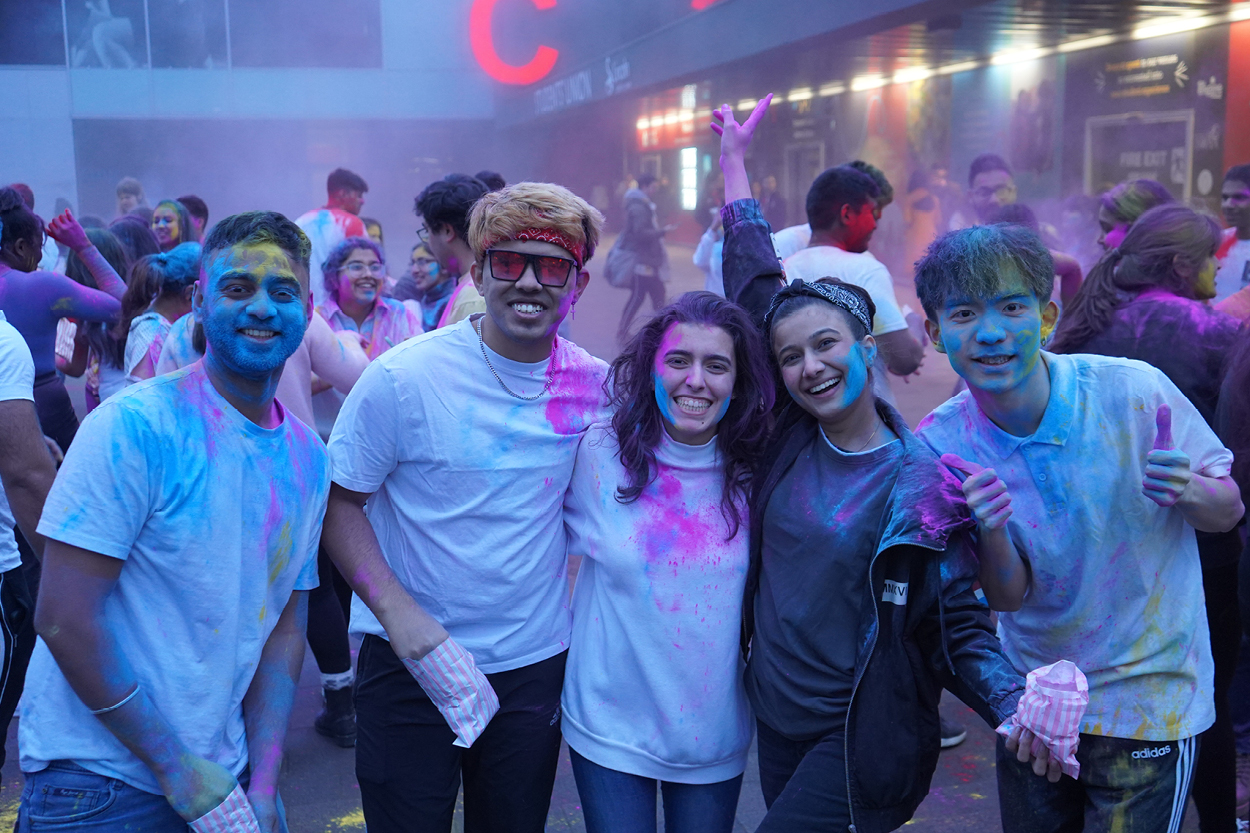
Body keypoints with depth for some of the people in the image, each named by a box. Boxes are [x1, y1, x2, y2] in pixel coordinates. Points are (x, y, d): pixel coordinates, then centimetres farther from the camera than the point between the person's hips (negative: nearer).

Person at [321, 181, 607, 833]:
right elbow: (338, 504, -9)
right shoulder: (402, 378, -15)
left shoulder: (595, 384, -5)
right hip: (410, 660, -3)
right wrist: (398, 614, -21)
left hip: (535, 665, 3)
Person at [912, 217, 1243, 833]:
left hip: (1148, 697, -2)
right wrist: (990, 531, -30)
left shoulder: (1136, 392, -20)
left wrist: (1188, 490, -28)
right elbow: (1008, 598, -9)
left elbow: (1228, 513, -5)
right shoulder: (940, 446, -13)